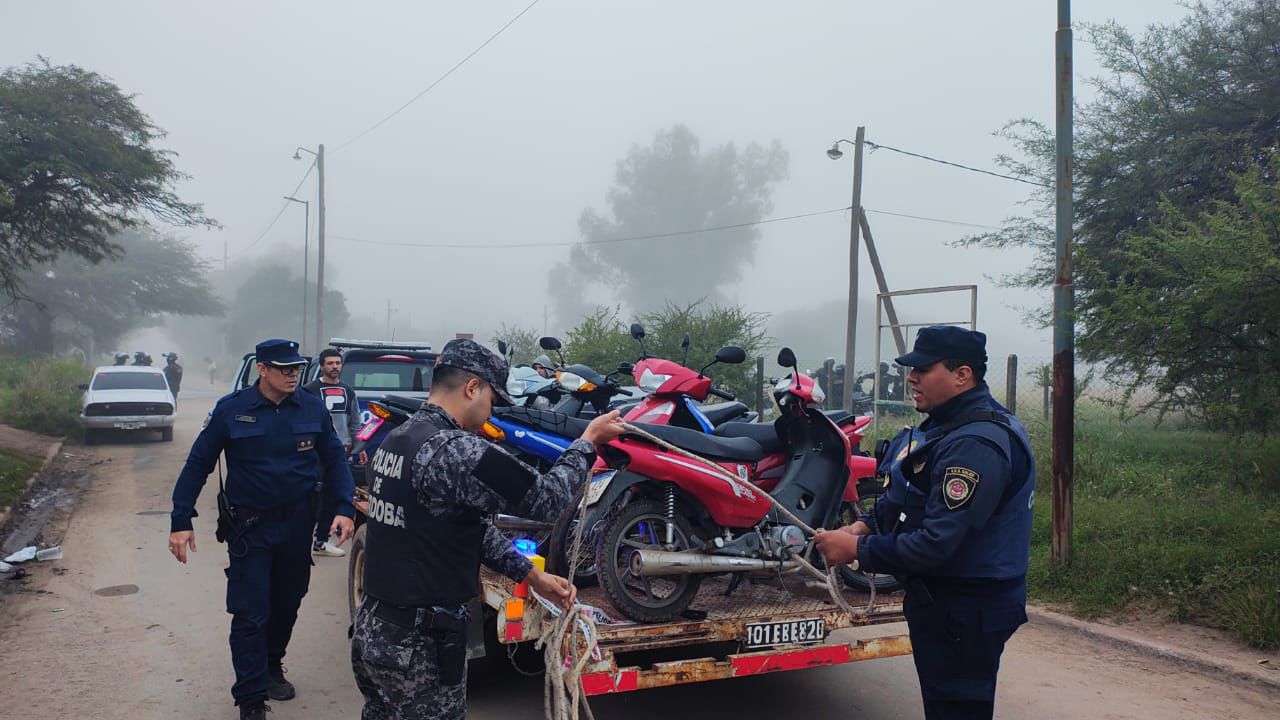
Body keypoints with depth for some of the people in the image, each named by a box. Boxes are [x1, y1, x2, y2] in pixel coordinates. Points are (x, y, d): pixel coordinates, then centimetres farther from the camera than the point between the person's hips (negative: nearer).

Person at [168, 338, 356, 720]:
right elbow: (197, 464, -4)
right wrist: (181, 521, -8)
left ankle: (272, 666, 41)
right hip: (249, 527, -3)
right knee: (250, 615, -2)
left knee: (287, 604, 17)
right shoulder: (231, 410, -10)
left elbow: (335, 460, 2)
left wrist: (344, 509, -9)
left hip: (297, 524, 3)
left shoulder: (313, 408, -4)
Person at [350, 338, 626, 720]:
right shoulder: (454, 450, -24)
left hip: (371, 626, 9)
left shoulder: (397, 439, 8)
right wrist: (588, 441, -3)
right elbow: (545, 499, -18)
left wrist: (531, 574, 10)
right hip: (416, 645, -9)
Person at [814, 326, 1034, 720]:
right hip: (940, 599, 10)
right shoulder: (946, 425, 8)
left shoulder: (975, 444, -26)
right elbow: (903, 495, 16)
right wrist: (865, 524, -2)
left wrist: (857, 550, -21)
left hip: (965, 612, -10)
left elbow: (936, 543, -30)